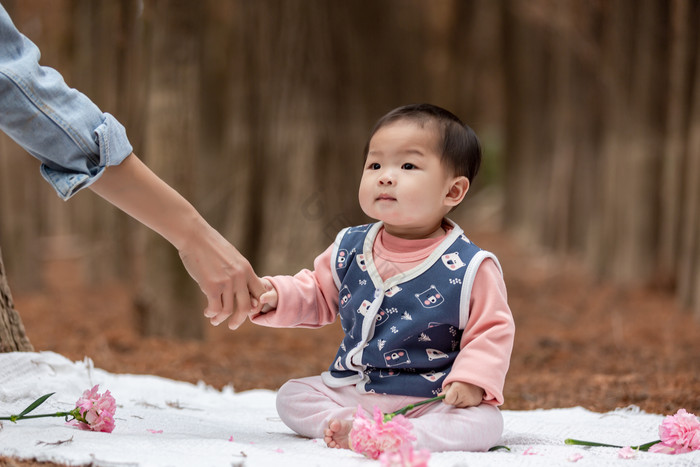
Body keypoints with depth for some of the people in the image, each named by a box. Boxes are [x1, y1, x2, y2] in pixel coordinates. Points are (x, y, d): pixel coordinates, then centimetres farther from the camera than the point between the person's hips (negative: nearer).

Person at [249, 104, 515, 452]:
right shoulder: (350, 249, 2)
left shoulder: (469, 267, -11)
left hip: (431, 400, -4)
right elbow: (318, 295, 15)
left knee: (484, 423, -30)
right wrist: (275, 296, -5)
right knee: (292, 396, -8)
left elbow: (493, 330, -6)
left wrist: (472, 379, -22)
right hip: (351, 391, 5)